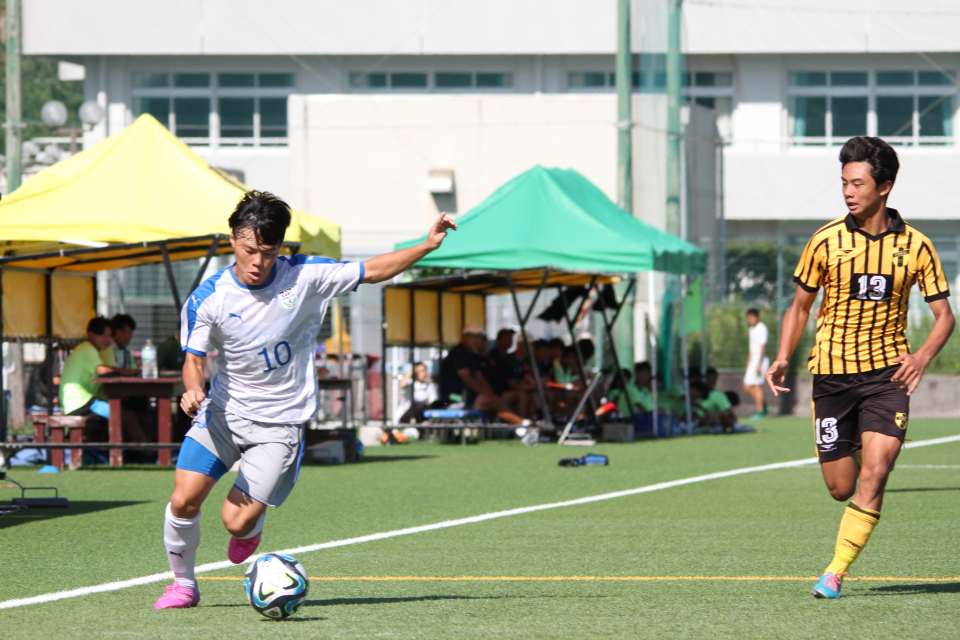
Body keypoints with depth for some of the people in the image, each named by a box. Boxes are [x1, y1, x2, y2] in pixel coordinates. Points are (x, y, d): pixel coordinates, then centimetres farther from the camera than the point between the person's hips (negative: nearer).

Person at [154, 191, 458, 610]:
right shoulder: (207, 299, -11)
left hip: (279, 424, -1)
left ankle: (253, 524, 29)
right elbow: (194, 358, -4)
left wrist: (428, 245, -10)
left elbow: (372, 271, -1)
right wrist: (193, 390, -27)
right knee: (183, 500, -14)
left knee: (237, 522, -11)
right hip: (223, 412, 1)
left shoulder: (304, 277, -11)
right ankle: (183, 583, 13)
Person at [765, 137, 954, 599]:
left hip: (887, 371, -1)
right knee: (841, 488, 4)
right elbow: (800, 306, 10)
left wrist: (921, 356, -14)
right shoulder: (826, 241, 0)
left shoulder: (915, 245, -1)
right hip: (831, 372, 1)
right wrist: (783, 358, -6)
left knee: (873, 475, -18)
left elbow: (943, 314, 5)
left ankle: (835, 573, -13)